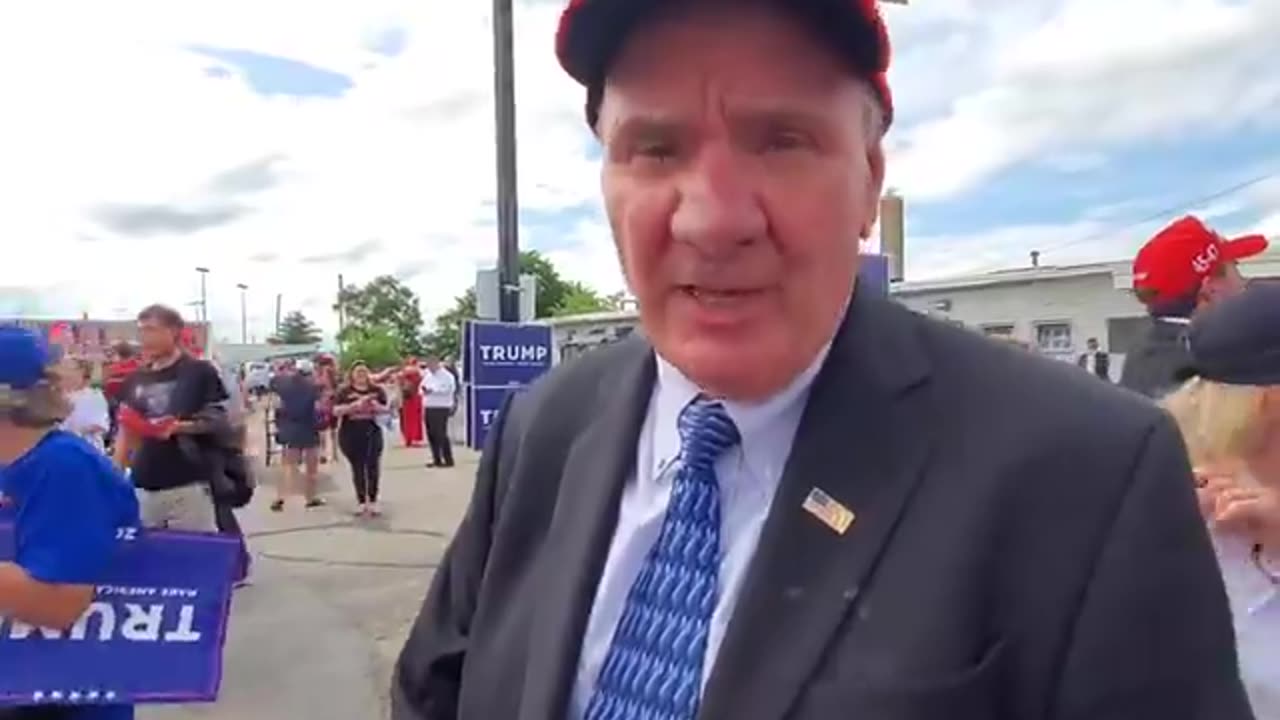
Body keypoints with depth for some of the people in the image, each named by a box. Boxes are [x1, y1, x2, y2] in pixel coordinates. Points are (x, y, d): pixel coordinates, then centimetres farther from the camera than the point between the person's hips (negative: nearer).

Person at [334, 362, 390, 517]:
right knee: (357, 468, 6)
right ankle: (361, 502, 13)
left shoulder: (377, 390, 5)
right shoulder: (345, 392, 0)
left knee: (373, 466, -1)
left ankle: (373, 501, 8)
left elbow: (386, 409, 5)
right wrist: (354, 405, -20)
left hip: (372, 432, 1)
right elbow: (336, 411, -9)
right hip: (350, 434, -1)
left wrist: (376, 406, -16)